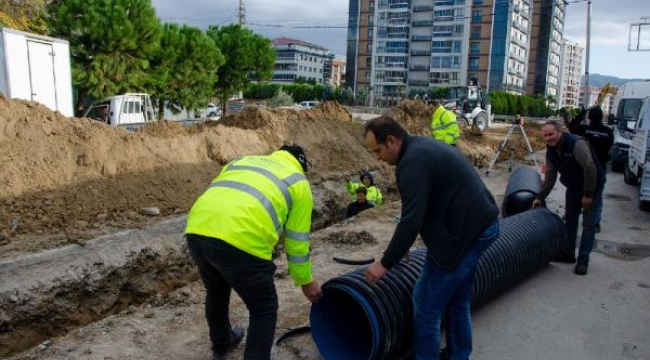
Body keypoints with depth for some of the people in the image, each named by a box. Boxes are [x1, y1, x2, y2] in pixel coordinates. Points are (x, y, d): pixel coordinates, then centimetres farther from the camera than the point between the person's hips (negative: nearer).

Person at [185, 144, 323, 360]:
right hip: (240, 240, -7)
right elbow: (297, 241, 18)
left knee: (216, 293, 33)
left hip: (197, 231, 7)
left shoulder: (241, 161, 32)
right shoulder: (298, 182, 18)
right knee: (264, 309, 16)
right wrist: (306, 281, 30)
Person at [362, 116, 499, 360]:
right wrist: (403, 244, 25)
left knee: (427, 303, 1)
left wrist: (386, 263, -16)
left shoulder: (413, 161, -18)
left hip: (464, 233, -11)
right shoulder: (423, 147, 14)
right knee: (458, 301, 21)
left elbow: (411, 219, -24)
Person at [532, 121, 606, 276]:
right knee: (570, 220, 14)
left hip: (592, 186, -8)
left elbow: (590, 168, -32)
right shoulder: (551, 150, -4)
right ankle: (569, 254, 27)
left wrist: (588, 194, -28)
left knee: (588, 224, -6)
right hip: (573, 187, 8)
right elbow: (550, 177, 2)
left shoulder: (577, 144, -29)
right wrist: (540, 197, 0)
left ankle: (583, 261, 0)